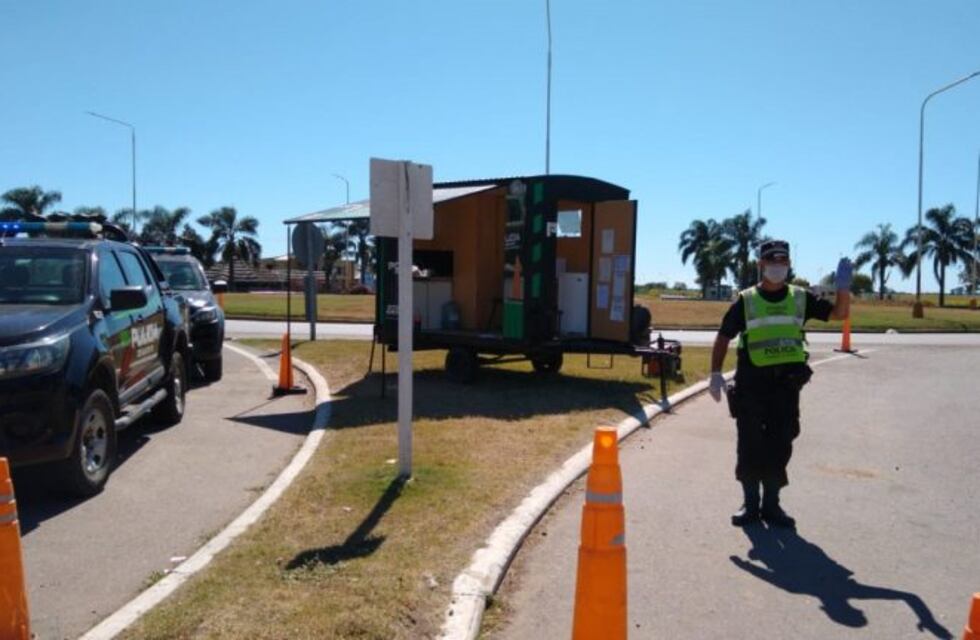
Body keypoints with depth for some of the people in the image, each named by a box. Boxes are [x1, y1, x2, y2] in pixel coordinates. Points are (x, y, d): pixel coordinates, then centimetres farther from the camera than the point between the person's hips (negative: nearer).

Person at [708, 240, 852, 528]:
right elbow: (723, 337, 5)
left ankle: (771, 504, 21)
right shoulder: (746, 301, 2)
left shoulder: (800, 298, 7)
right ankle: (750, 503, 18)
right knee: (749, 447, 4)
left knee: (779, 448, 8)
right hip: (751, 384, -1)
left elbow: (839, 313, 6)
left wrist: (843, 287, -12)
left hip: (786, 384, 2)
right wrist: (716, 373, -3)